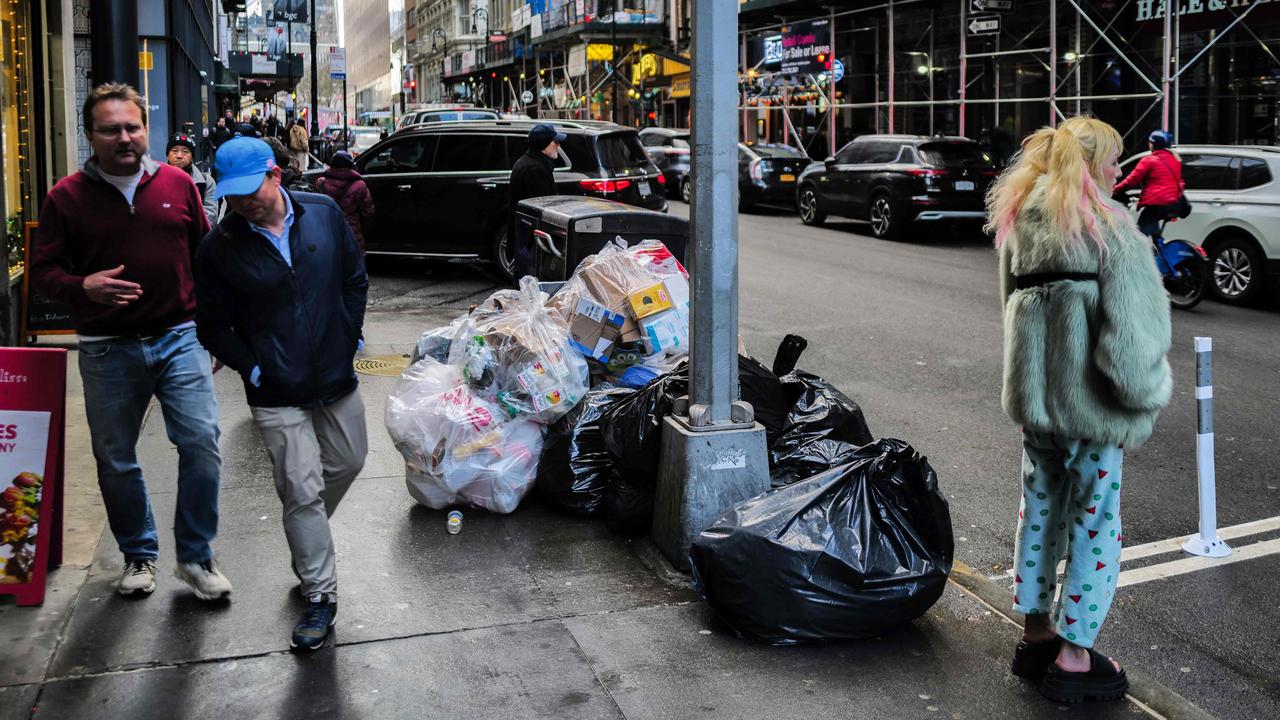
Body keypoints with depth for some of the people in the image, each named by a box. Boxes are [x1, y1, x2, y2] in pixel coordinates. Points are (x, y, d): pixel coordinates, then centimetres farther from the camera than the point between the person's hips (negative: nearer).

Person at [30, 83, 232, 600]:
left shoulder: (176, 183, 3)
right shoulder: (67, 197, -1)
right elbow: (44, 268, 1)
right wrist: (83, 287, -21)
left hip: (179, 337, 0)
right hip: (108, 349, 0)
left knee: (201, 442, -8)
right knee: (115, 461, 10)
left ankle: (196, 556, 9)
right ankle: (139, 555, 31)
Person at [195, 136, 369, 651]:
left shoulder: (323, 213, -4)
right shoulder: (219, 248, -11)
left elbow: (355, 277, 9)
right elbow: (212, 327, -3)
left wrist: (351, 334, 4)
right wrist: (250, 367, -10)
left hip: (337, 377, 4)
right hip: (277, 395, -4)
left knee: (348, 462, 19)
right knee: (302, 491, -4)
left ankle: (307, 540, 47)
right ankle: (320, 595, 9)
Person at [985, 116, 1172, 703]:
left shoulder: (1019, 220, 9)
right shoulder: (1108, 225, -13)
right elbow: (1130, 330, -16)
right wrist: (1147, 393, -2)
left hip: (1031, 388, 7)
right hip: (1089, 397, -7)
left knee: (1041, 511, 19)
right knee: (1094, 523, 5)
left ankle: (1036, 634, 30)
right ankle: (1073, 660, 12)